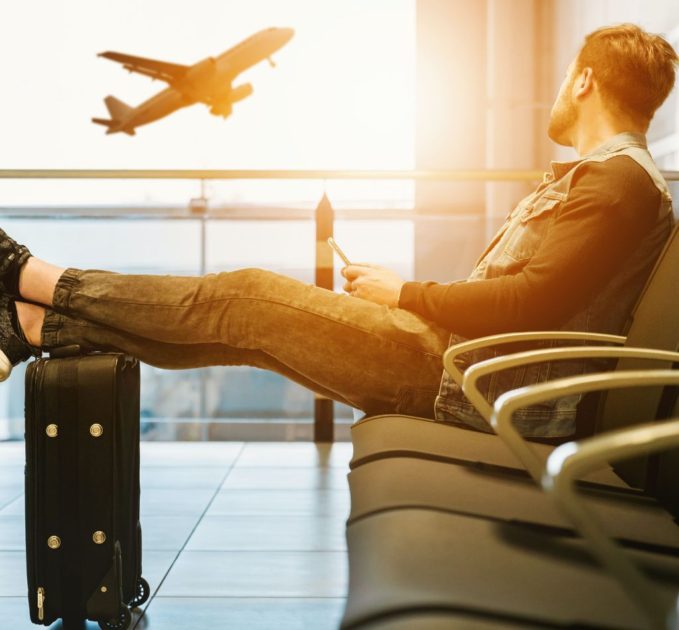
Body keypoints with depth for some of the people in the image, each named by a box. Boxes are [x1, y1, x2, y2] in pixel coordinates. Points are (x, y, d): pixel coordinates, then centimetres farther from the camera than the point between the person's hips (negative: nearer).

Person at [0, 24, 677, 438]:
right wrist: (398, 293, 11)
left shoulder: (622, 179, -11)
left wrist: (404, 295, -11)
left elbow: (532, 303, -23)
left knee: (248, 297, -8)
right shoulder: (595, 175, 22)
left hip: (458, 374, -9)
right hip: (456, 364, 9)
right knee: (245, 320, 4)